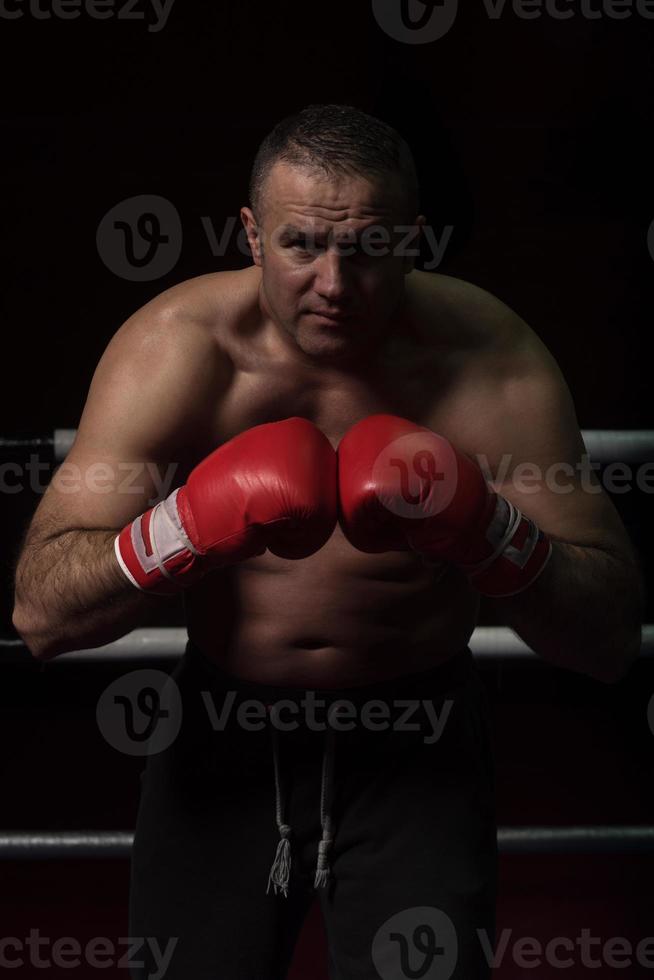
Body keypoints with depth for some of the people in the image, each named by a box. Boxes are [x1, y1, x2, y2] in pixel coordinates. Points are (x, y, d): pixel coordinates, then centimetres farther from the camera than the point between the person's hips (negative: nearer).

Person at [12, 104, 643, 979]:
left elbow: (614, 638, -17)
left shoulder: (488, 357, -18)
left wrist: (488, 533, -35)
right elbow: (40, 613, -21)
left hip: (417, 732, 0)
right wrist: (184, 531, -39)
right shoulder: (174, 348, -16)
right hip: (226, 722, 1)